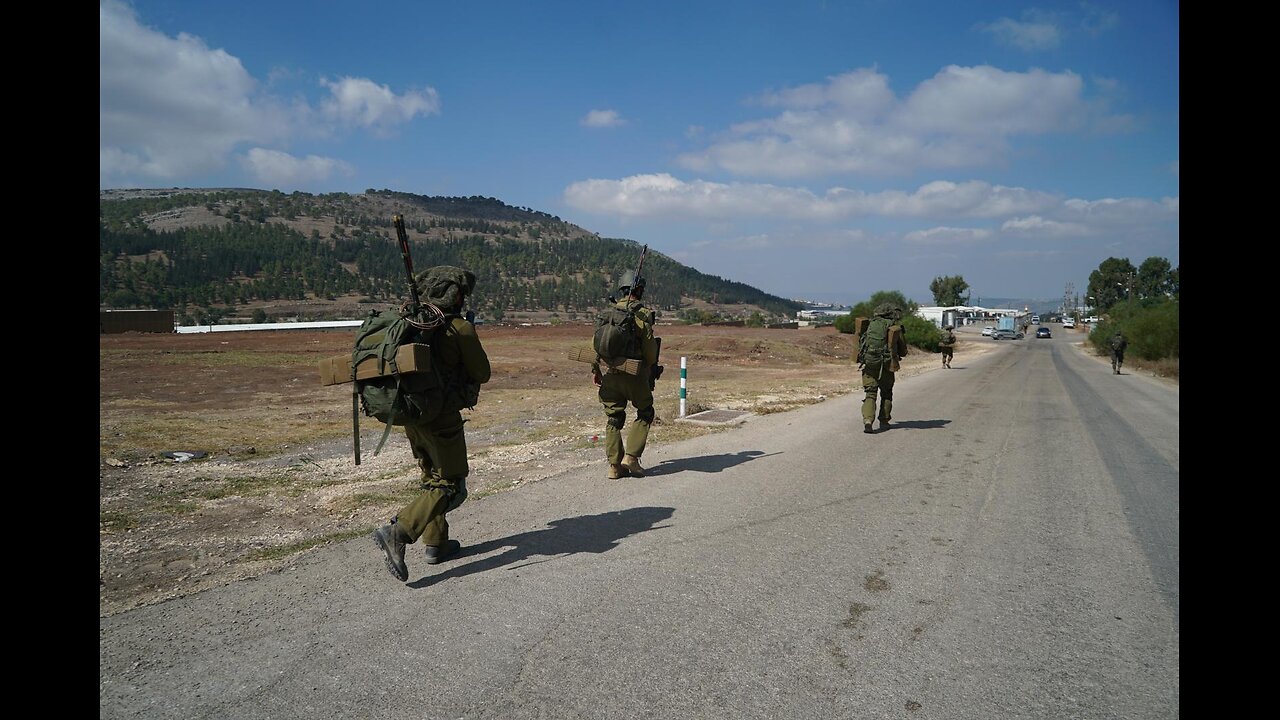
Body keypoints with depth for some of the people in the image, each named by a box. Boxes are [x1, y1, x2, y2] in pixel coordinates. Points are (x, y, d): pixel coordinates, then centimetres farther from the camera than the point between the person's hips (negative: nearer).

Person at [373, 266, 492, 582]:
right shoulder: (460, 329, -12)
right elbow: (482, 374, -4)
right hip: (442, 416, -7)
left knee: (432, 477, 21)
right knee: (451, 485, -1)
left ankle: (436, 543, 25)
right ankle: (397, 533, -16)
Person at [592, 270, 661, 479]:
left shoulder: (608, 312, 8)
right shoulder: (642, 313, -9)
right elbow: (649, 346, -11)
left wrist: (595, 370, 16)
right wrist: (653, 369, 5)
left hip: (608, 373, 5)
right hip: (633, 373, -5)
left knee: (613, 418, 11)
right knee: (645, 413, 13)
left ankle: (615, 465, 9)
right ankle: (631, 457, 4)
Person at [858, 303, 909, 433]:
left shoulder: (871, 324, 9)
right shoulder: (895, 328, 0)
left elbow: (861, 343, 18)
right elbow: (903, 352, 8)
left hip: (869, 364, 1)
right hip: (886, 366, -1)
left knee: (870, 394, 2)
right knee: (886, 394, 18)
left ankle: (867, 420, -17)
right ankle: (884, 421, 19)